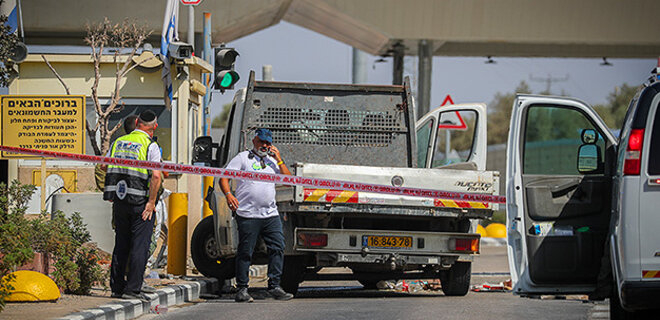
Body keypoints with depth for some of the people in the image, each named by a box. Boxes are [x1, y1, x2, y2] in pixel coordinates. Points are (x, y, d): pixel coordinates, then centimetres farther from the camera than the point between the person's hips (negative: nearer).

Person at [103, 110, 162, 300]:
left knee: (121, 245, 14)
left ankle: (116, 287, 16)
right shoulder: (150, 146, -8)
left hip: (119, 202, 5)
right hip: (140, 202, -5)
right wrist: (151, 202, -12)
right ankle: (132, 289, -5)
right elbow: (156, 176, -18)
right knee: (139, 246, -1)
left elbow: (108, 170, 14)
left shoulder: (118, 142, 10)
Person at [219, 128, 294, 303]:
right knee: (245, 252, -3)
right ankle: (242, 290, 2)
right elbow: (224, 178, 0)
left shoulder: (272, 161, 20)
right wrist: (228, 194, -18)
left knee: (278, 248, -2)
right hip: (248, 215, -5)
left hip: (271, 214, 5)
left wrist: (279, 160, 4)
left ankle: (274, 286, 5)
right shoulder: (243, 158, 6)